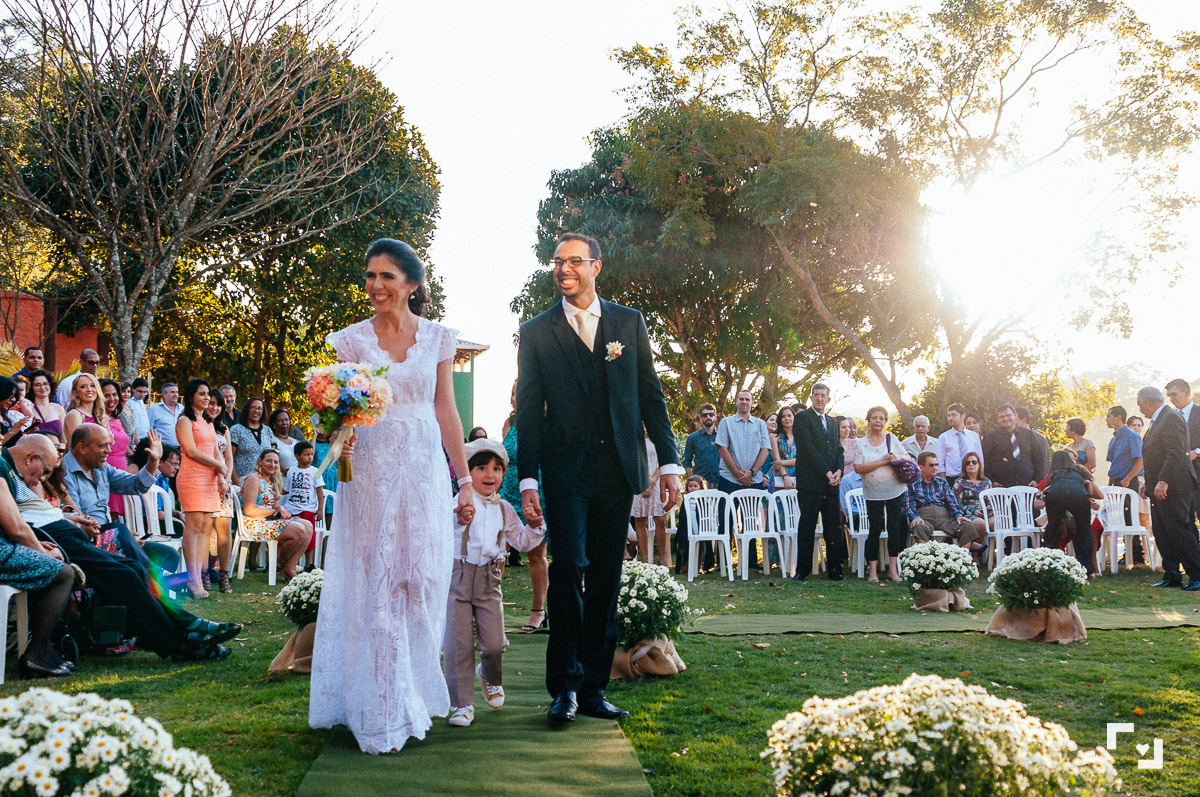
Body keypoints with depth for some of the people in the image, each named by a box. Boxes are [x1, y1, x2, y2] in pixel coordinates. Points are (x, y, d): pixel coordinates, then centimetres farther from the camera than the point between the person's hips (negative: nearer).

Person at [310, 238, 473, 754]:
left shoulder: (438, 338, 6)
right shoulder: (351, 340, 3)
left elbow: (446, 412, 8)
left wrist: (466, 481, 5)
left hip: (426, 470, 1)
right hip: (371, 472, -1)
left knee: (422, 582, 3)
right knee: (375, 586, -1)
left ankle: (416, 696, 20)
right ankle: (383, 712, 9)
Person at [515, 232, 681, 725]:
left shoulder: (629, 323, 10)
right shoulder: (536, 333, 5)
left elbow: (651, 395, 10)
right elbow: (528, 412, 3)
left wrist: (669, 462, 4)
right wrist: (527, 481, -5)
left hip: (618, 471, 2)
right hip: (566, 472, -2)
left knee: (606, 579, 6)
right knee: (570, 566, -15)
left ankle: (593, 687, 15)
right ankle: (565, 685, -3)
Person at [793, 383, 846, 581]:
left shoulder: (833, 423, 21)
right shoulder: (803, 418, -1)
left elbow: (839, 449, 17)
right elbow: (808, 448, -10)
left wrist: (839, 470, -3)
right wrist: (826, 472, -13)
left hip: (831, 483, 6)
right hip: (811, 481, -6)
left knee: (833, 526, 4)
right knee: (807, 525, -3)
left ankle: (835, 568, 9)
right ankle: (803, 568, 3)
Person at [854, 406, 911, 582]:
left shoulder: (891, 439, 8)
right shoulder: (860, 443, 1)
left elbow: (909, 458, 13)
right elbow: (858, 468, -9)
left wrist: (898, 457, -10)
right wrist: (882, 462, -15)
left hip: (895, 490, 2)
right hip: (873, 493, -2)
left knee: (894, 528, 4)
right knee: (875, 529, -3)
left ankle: (893, 569, 12)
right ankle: (872, 570, 4)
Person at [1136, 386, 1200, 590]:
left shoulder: (1171, 418, -14)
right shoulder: (1157, 421, 17)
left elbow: (1175, 453, -23)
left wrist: (1163, 482, -26)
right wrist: (1149, 482, 20)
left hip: (1172, 489, -10)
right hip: (1159, 488, 10)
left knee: (1179, 531, -8)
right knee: (1162, 534, 11)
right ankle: (1171, 576, 15)